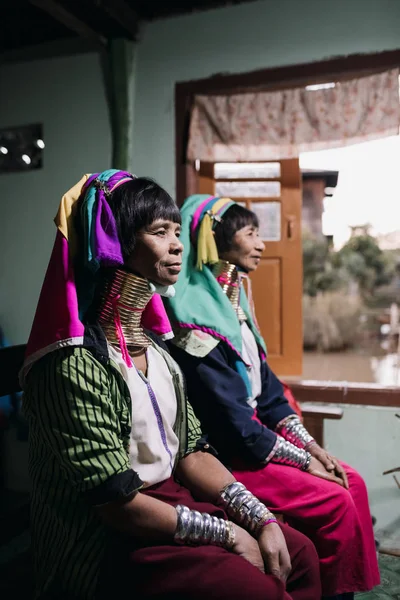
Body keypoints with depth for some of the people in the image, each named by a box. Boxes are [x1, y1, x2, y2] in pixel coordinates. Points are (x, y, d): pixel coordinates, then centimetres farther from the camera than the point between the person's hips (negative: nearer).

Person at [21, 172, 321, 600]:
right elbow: (116, 501, -21)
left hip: (171, 503, 7)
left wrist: (261, 518, -6)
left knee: (300, 554, 2)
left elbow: (192, 451, 4)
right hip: (110, 543, -7)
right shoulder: (74, 362, -22)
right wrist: (226, 533, -13)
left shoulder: (154, 345, 4)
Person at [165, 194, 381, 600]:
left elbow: (267, 391, 10)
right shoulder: (195, 322, -19)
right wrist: (303, 460, -12)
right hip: (223, 457, -9)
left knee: (352, 483, 5)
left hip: (251, 438, 9)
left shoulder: (233, 303, 8)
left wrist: (311, 446, 3)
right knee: (335, 502, -13)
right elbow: (229, 421, -21)